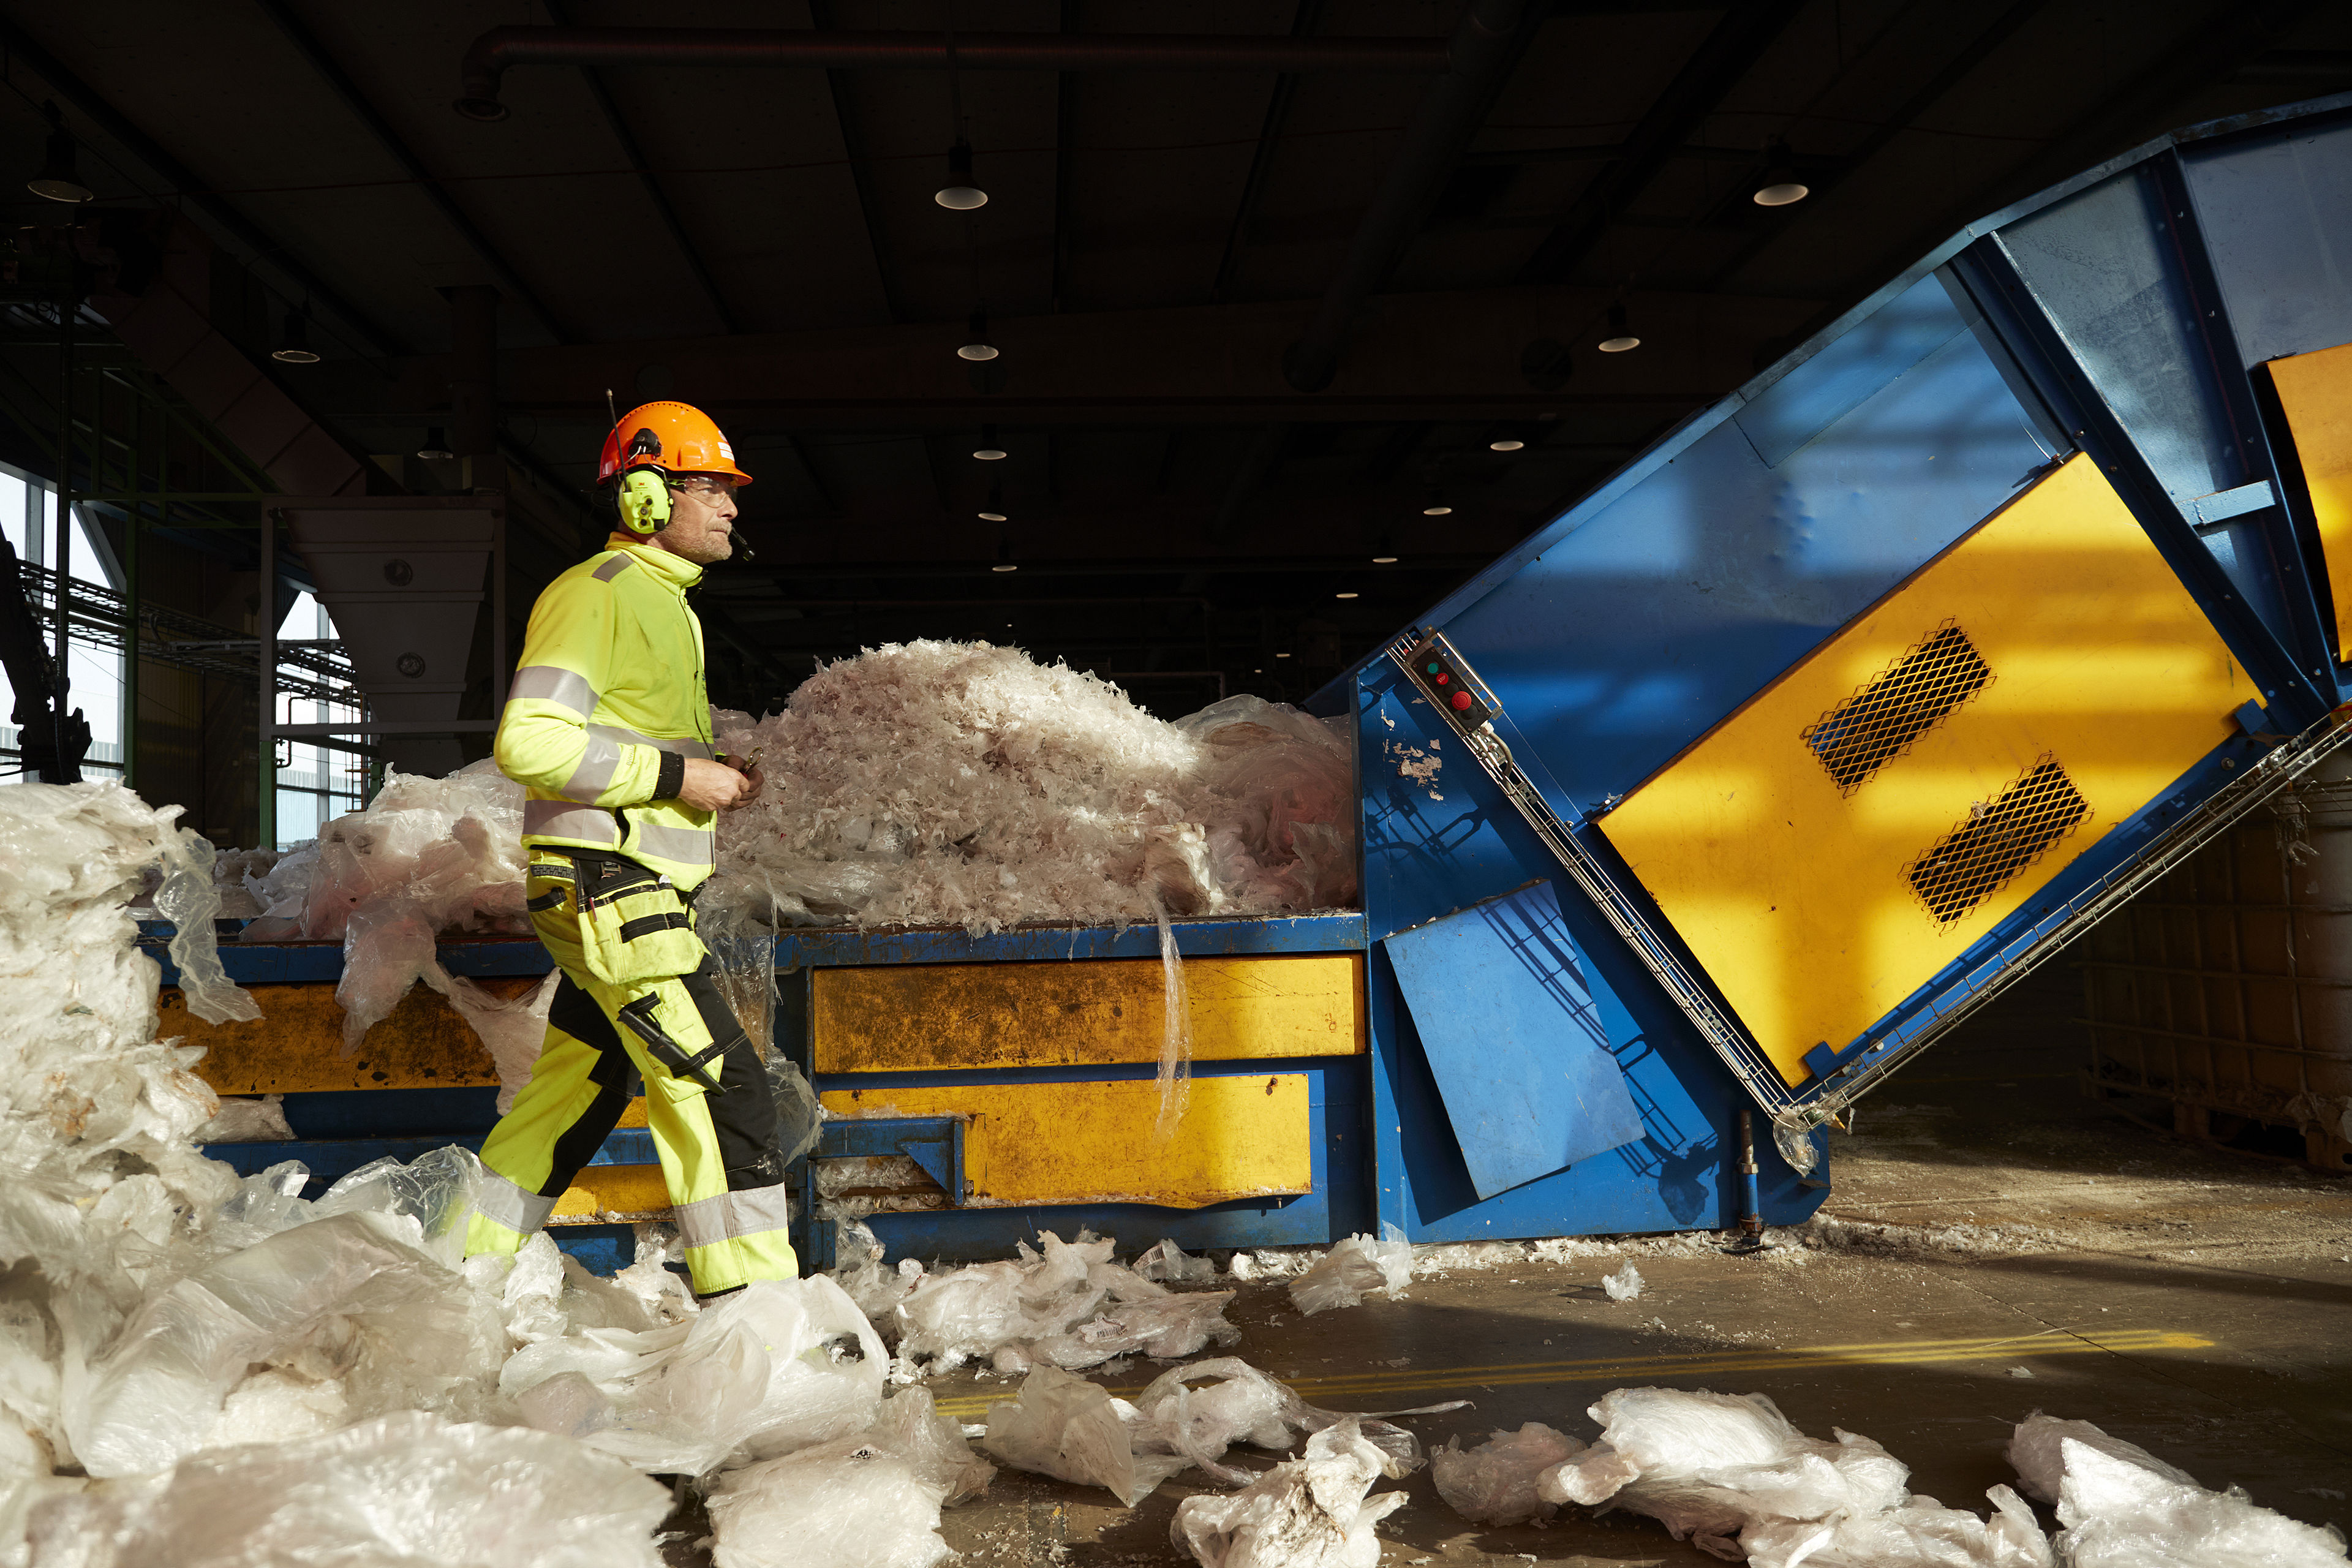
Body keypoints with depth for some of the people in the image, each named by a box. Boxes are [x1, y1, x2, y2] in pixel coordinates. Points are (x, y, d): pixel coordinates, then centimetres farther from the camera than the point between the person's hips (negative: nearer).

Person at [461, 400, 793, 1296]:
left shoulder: (664, 602, 20)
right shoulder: (594, 593, -11)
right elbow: (529, 743, -20)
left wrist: (713, 776, 9)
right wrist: (675, 775, -18)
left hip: (631, 898, 10)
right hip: (612, 892, -10)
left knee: (572, 1099, 17)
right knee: (724, 1092, -11)